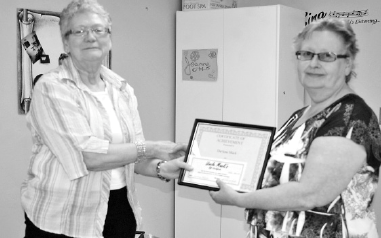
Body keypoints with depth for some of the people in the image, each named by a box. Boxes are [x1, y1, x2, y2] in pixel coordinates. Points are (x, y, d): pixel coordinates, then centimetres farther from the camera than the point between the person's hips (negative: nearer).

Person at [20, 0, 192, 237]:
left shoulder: (122, 89, 6)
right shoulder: (52, 88, -12)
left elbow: (131, 153, 5)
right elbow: (86, 155, -22)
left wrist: (161, 168, -13)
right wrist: (149, 148, -18)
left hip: (120, 211, 5)